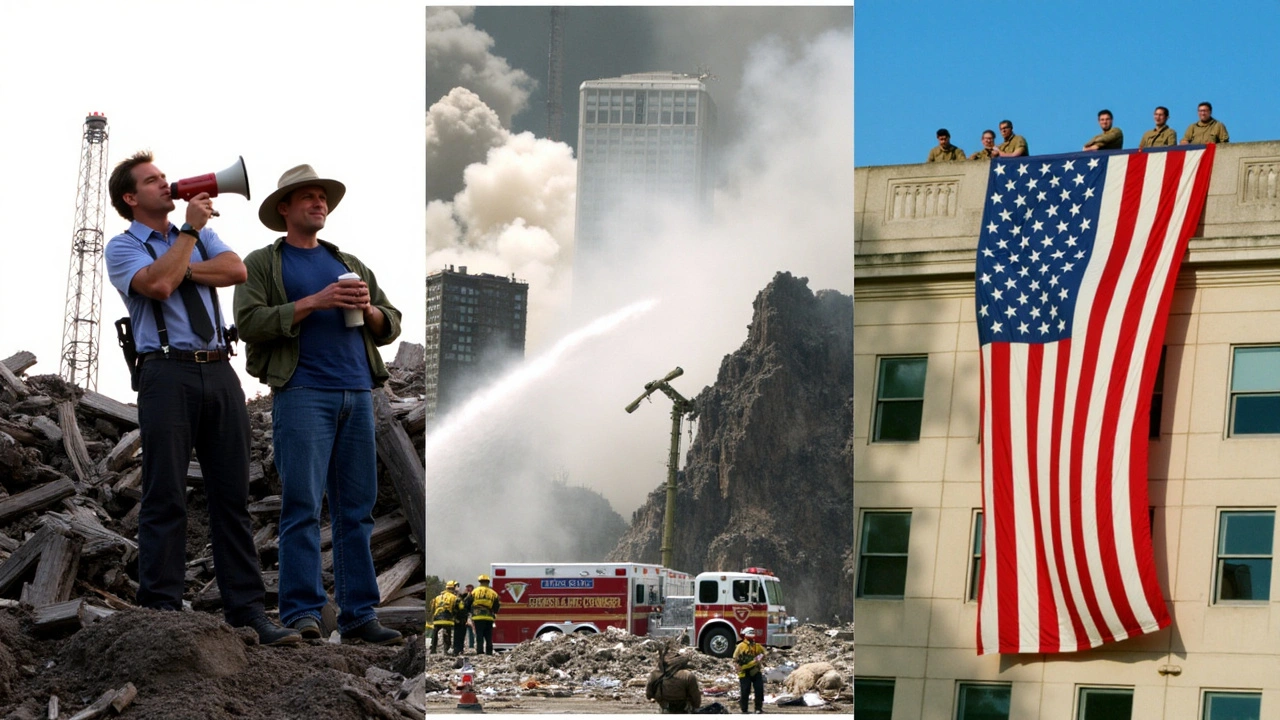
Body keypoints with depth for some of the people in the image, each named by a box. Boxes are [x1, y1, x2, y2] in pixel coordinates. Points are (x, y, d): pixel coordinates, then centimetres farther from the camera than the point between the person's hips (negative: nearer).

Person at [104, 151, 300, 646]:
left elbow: (236, 270, 3)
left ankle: (245, 610, 4)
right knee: (165, 497, -6)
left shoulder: (200, 236, 22)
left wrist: (180, 270, -4)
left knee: (232, 495, 3)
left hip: (219, 370, 5)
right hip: (168, 372, -5)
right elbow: (158, 284, -14)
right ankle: (161, 611, -4)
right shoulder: (122, 248, 6)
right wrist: (190, 230, -4)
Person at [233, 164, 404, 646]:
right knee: (302, 506, -9)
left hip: (357, 395, 5)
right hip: (302, 393, -5)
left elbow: (390, 327, 21)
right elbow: (249, 322, -6)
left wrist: (368, 309, -1)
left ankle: (358, 615, 4)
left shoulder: (350, 265, 24)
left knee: (356, 509, 2)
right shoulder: (263, 264, 9)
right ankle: (301, 612, -9)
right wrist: (313, 303, -13)